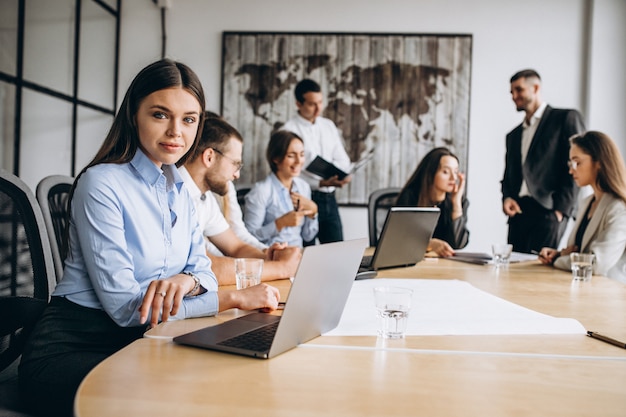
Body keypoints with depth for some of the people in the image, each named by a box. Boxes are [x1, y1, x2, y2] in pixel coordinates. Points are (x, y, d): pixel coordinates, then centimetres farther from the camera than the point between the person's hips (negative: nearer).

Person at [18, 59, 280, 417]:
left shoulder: (180, 189, 9)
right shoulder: (101, 184, -16)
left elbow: (203, 268, 5)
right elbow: (124, 304, -20)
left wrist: (186, 280, -21)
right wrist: (235, 298, -21)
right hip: (73, 348, -6)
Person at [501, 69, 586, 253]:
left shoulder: (566, 118, 4)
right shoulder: (513, 135, 24)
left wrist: (561, 210, -12)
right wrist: (506, 198, 3)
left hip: (548, 213, -5)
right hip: (518, 213, 6)